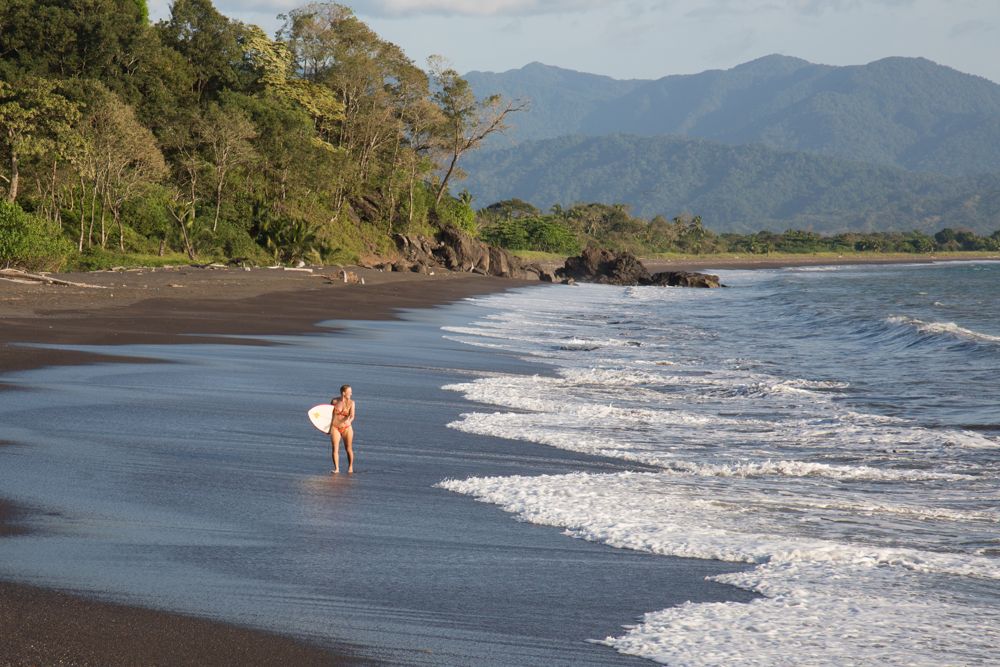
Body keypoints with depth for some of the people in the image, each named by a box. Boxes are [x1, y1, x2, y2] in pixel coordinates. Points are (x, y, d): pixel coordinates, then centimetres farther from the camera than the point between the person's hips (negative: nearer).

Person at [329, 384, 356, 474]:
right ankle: (336, 469, -9)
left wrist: (349, 420, -38)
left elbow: (352, 416, -15)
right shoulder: (334, 401, -2)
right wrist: (328, 427, 14)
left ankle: (350, 467, 25)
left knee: (348, 449, 7)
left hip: (347, 428, 0)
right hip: (335, 428, 0)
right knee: (335, 449, -10)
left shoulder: (351, 403, -5)